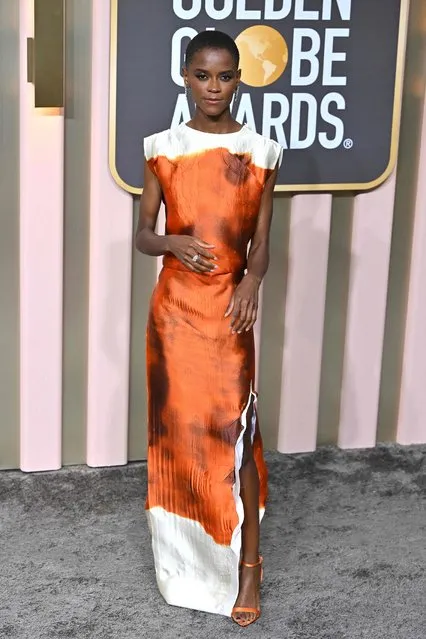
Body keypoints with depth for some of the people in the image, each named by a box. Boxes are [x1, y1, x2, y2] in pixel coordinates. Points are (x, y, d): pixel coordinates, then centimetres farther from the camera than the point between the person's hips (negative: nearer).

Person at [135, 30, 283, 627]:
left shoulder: (261, 152, 1)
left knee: (233, 431, -3)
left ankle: (247, 565, 8)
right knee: (176, 426, 8)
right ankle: (184, 552, 26)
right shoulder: (162, 149, 2)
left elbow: (261, 243, 2)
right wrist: (173, 242, -18)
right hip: (173, 305, 1)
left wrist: (251, 282, -18)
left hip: (229, 307, -1)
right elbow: (143, 235, 4)